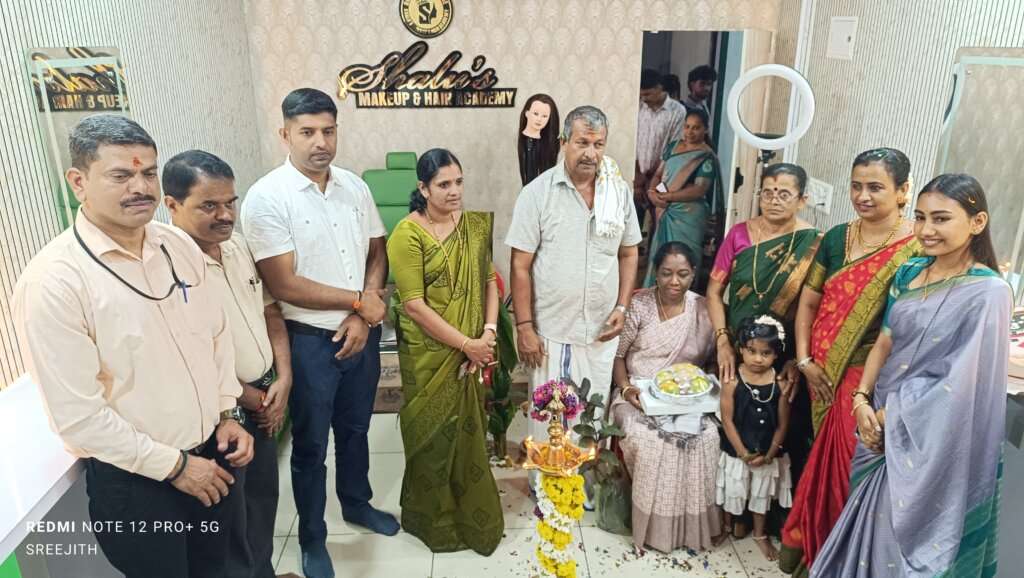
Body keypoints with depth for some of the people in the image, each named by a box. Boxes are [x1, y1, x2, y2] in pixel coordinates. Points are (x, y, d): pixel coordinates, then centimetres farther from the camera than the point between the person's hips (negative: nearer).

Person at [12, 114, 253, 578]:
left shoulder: (179, 245, -1)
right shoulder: (53, 280, -20)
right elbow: (78, 415, -20)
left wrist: (227, 414, 4)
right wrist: (174, 465, -14)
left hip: (212, 454, 6)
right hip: (135, 479, -5)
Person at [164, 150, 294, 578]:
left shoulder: (237, 244, 1)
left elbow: (269, 312, 8)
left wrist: (282, 379, -3)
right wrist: (252, 399, -12)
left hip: (266, 398, 8)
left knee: (264, 494, 23)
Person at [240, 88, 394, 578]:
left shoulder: (355, 186, 1)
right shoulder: (266, 198, -16)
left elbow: (377, 253, 5)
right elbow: (284, 285, -20)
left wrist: (362, 316, -9)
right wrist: (359, 300, -14)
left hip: (362, 331, 5)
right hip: (309, 339, -5)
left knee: (355, 428, 23)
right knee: (311, 444, 12)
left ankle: (357, 504, 47)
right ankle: (312, 539, 32)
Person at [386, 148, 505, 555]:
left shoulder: (474, 225, 2)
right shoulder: (408, 234, -15)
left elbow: (489, 280, 6)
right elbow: (414, 305, -19)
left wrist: (489, 332, -9)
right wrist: (466, 344, -18)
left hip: (473, 351, 5)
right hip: (429, 354, -5)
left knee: (470, 429, 17)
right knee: (434, 433, 9)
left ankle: (472, 514, 38)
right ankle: (435, 520, 31)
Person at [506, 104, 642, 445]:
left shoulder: (620, 191, 1)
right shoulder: (537, 193, -10)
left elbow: (628, 254, 9)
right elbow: (521, 266, -9)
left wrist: (622, 307, -1)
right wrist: (524, 327, -11)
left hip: (601, 330, 3)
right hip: (550, 330, -3)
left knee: (593, 415, 16)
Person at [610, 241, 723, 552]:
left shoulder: (704, 310, 2)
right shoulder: (638, 306, -4)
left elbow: (711, 360, 10)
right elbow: (617, 354, -1)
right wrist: (626, 388, -17)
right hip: (640, 394, -2)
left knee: (706, 436, -26)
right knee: (647, 437, -31)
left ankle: (693, 523, -5)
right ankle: (651, 522, -8)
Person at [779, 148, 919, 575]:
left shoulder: (918, 249, -11)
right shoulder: (836, 238, 4)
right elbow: (808, 303, 8)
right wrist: (805, 361, -1)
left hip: (873, 377, -4)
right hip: (824, 374, 4)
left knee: (846, 461, 2)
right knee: (825, 457, 15)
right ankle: (806, 540, 33)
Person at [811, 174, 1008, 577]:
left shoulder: (988, 292, -18)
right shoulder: (909, 272, 2)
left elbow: (962, 383, -19)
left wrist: (892, 415, -13)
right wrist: (862, 398, -6)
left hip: (934, 442, -5)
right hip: (882, 426, 6)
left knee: (911, 535, 11)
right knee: (871, 522, 19)